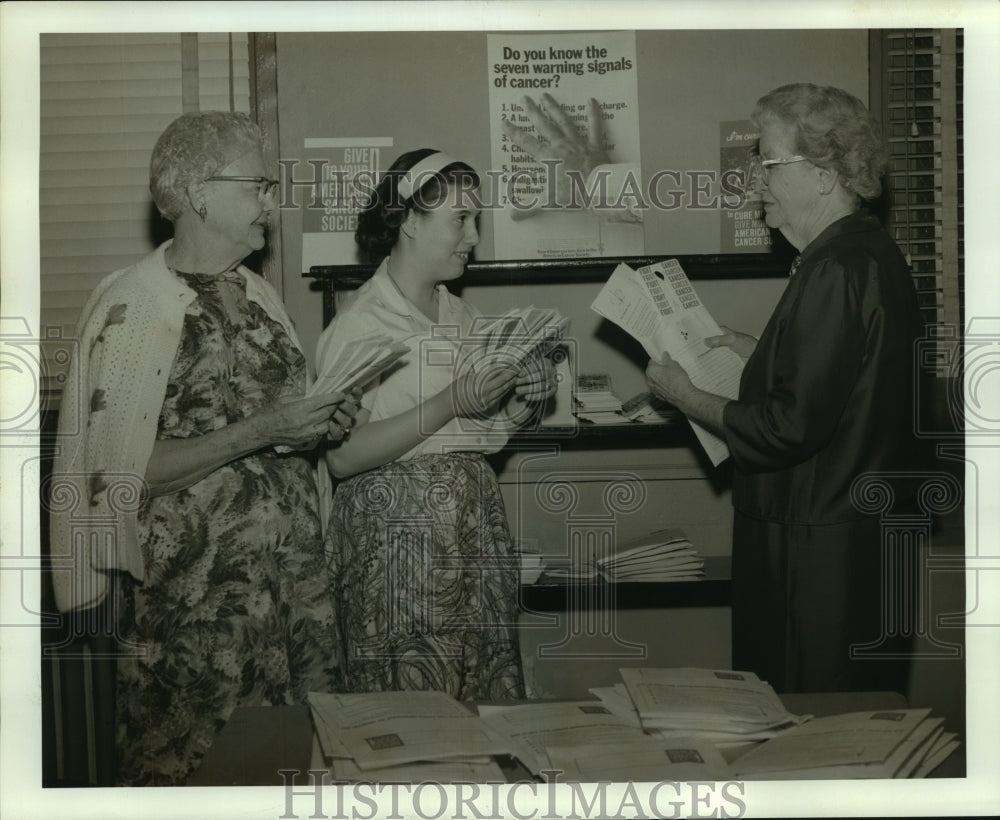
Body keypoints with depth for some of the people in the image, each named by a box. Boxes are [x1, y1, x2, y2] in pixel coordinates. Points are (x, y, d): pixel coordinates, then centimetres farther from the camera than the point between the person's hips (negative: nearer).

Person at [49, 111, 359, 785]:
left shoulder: (260, 296, 12)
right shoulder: (132, 307, -10)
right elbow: (119, 474, -17)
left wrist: (325, 424, 2)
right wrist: (257, 432, -20)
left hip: (295, 583, 6)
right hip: (194, 601, -6)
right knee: (192, 776, 3)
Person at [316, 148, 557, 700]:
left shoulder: (461, 315, 12)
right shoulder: (358, 324, -9)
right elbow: (343, 456, -18)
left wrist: (523, 401, 0)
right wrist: (452, 403, -19)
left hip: (475, 524, 6)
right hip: (397, 531, -6)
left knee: (488, 696, 7)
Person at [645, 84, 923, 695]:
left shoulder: (835, 272, -21)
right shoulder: (869, 251, 11)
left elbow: (791, 426, -23)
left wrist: (687, 397, -12)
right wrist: (762, 354, 14)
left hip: (819, 547, -10)